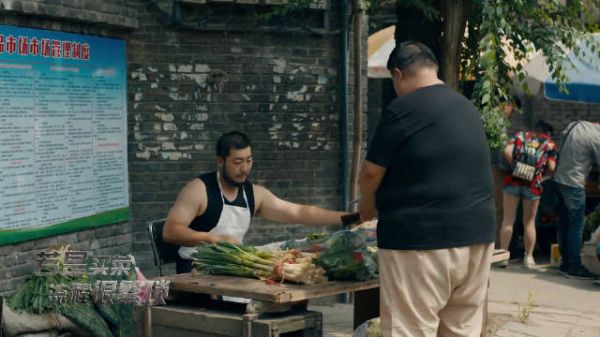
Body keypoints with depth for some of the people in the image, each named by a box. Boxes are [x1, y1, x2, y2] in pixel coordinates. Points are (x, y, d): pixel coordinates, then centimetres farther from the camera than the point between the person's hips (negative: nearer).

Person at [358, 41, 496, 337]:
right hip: (476, 234, 8)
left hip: (421, 238, -7)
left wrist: (367, 209, 16)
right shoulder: (467, 108, 14)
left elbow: (371, 173, -4)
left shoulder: (402, 109, -9)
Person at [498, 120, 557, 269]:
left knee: (508, 219, 7)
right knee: (529, 222, 13)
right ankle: (528, 258, 17)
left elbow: (507, 152, -2)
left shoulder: (520, 135, 15)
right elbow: (551, 168, 2)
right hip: (533, 185, 0)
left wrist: (515, 165, 10)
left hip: (513, 181, 0)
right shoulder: (550, 144, 12)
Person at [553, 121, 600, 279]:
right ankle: (574, 267, -2)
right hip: (574, 184, -8)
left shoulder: (575, 125, 6)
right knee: (576, 226, -3)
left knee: (564, 223, 13)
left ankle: (566, 262, 19)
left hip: (559, 179, 8)